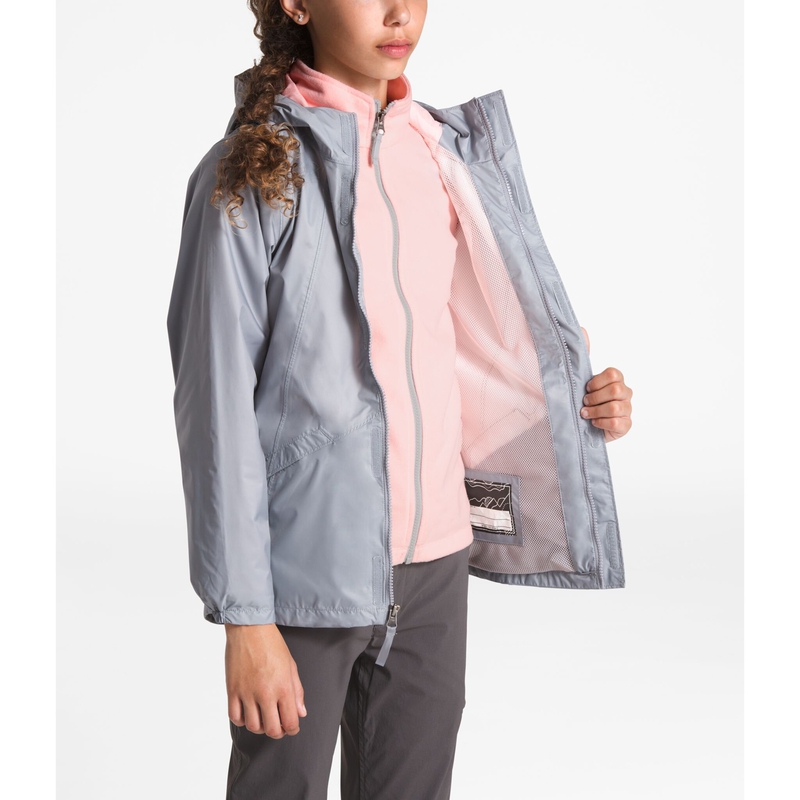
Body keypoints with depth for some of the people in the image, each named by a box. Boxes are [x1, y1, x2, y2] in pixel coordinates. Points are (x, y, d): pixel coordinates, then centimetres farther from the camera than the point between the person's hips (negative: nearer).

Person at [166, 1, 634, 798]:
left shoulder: (447, 148, 7)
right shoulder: (253, 170, -10)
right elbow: (218, 401, -11)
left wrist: (574, 403, 1)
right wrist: (245, 613, -13)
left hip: (436, 556, 5)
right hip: (310, 571, -5)